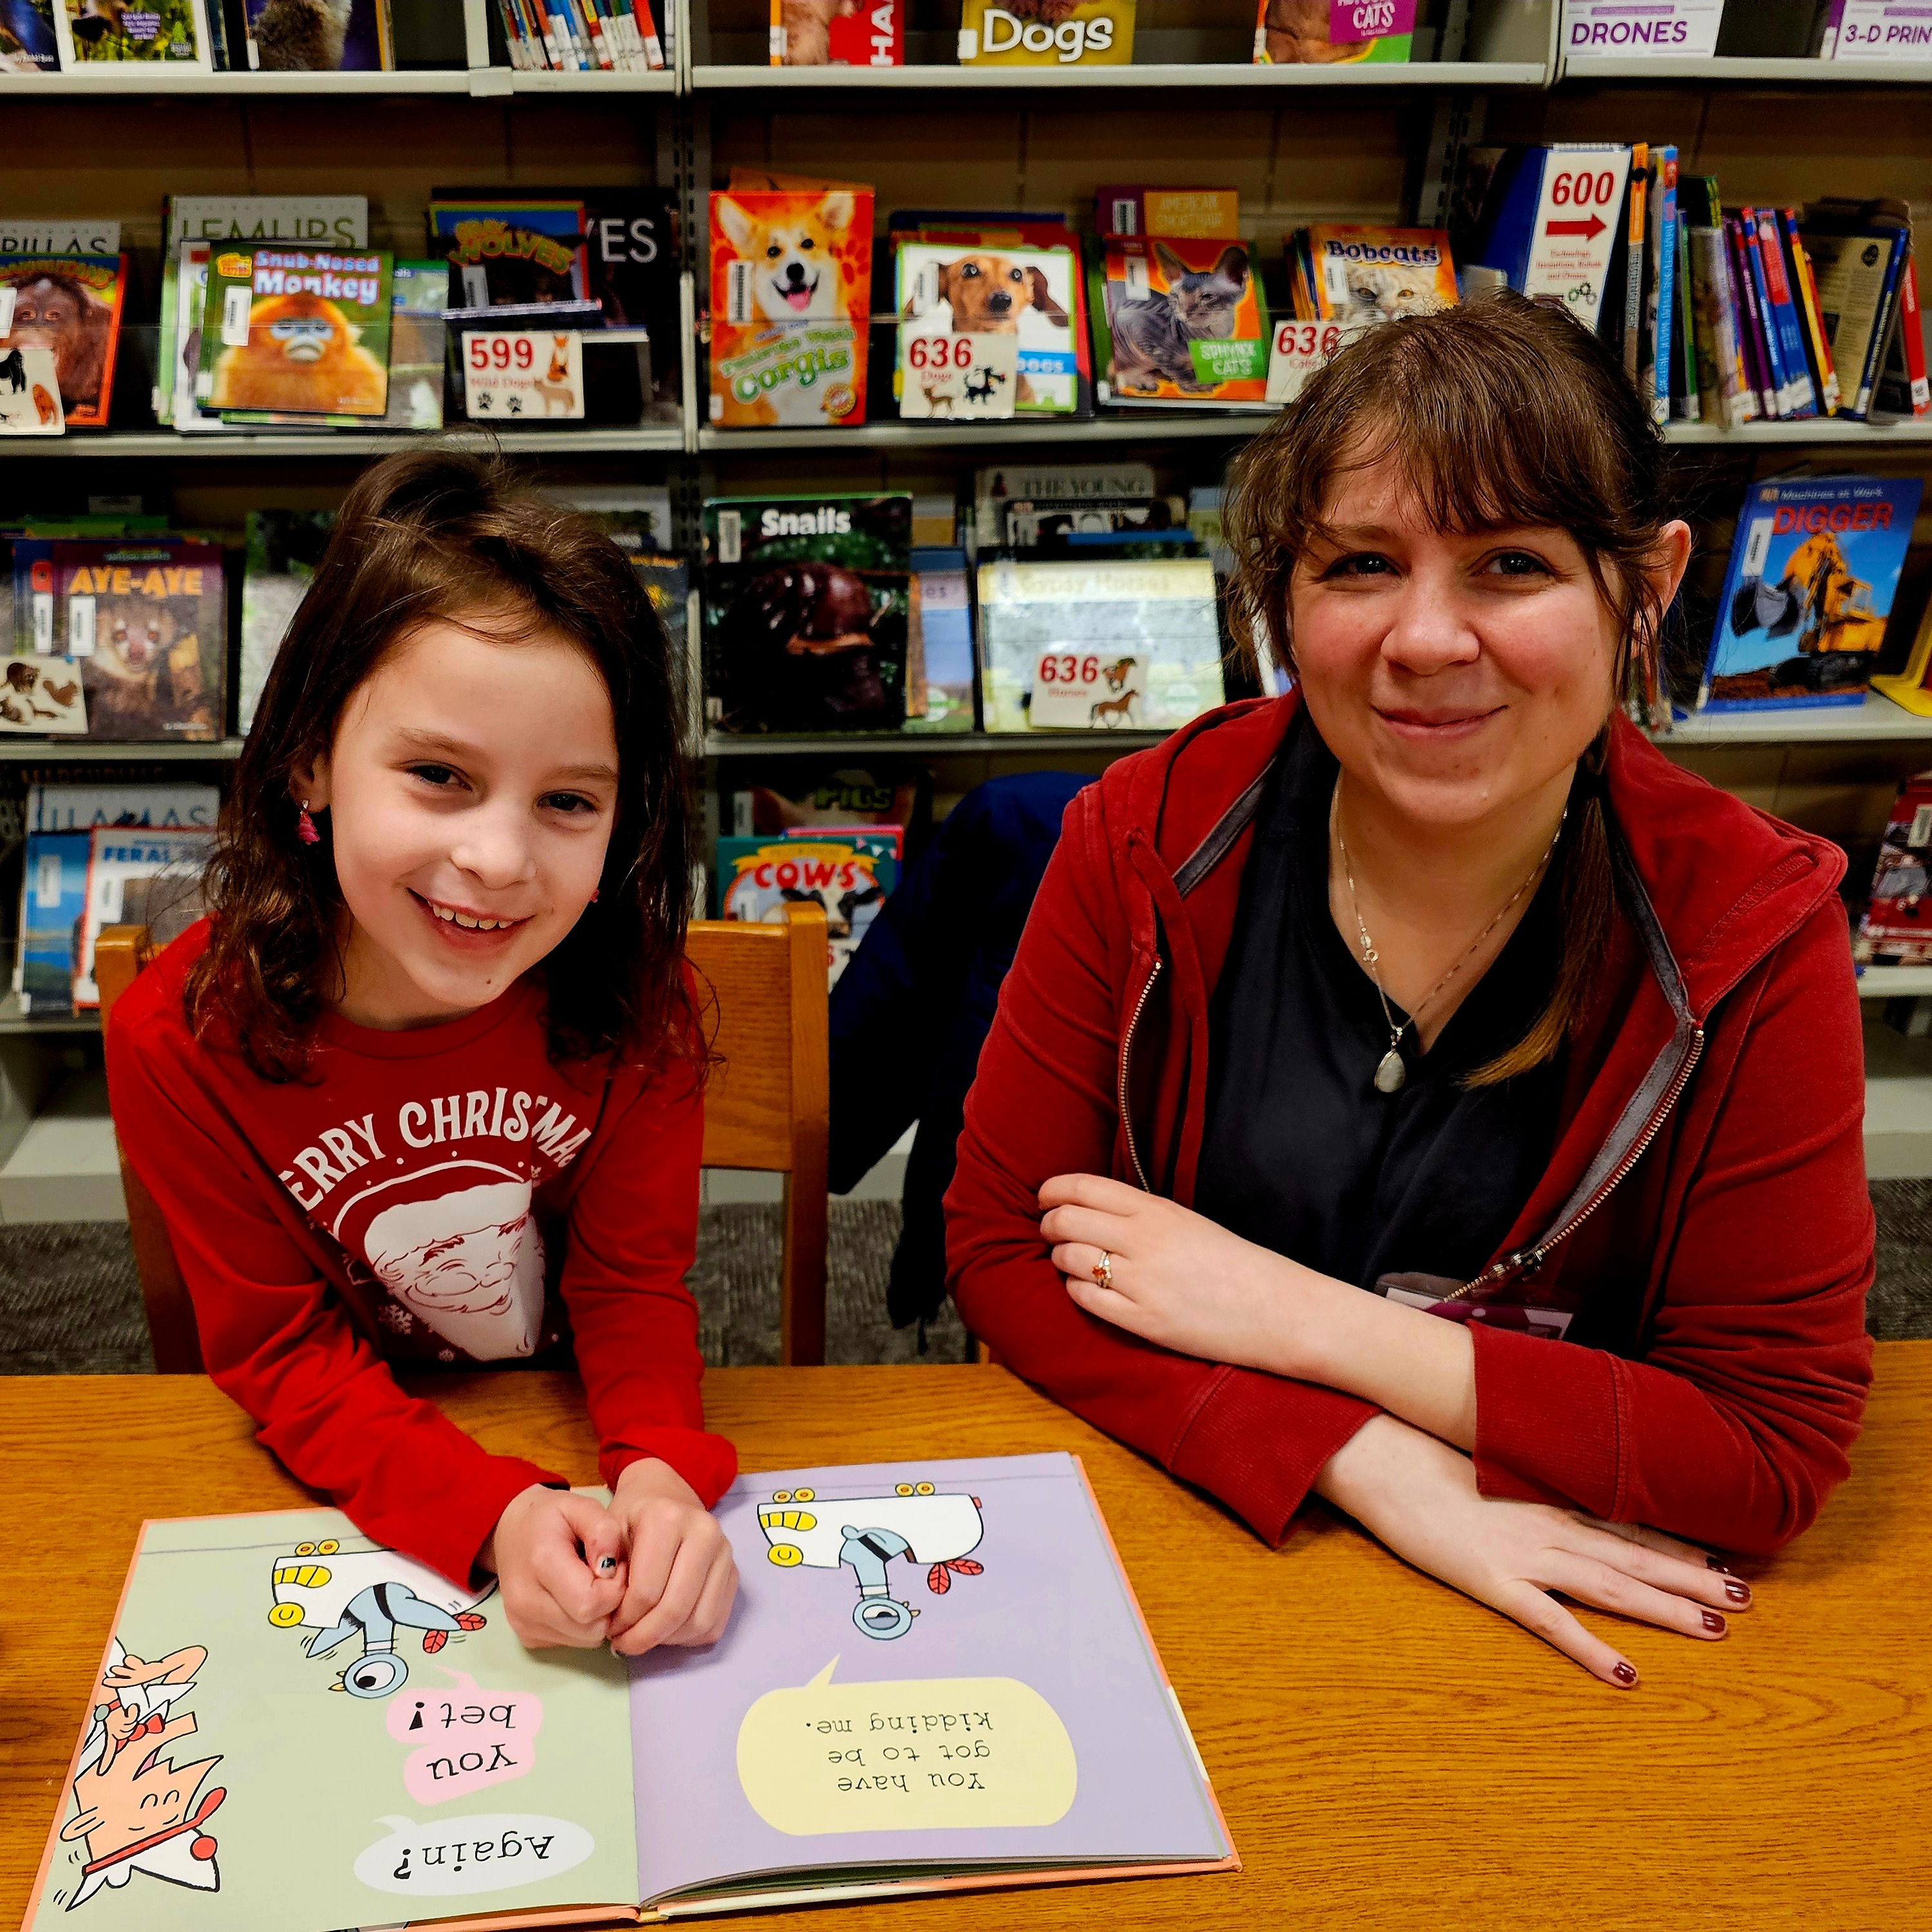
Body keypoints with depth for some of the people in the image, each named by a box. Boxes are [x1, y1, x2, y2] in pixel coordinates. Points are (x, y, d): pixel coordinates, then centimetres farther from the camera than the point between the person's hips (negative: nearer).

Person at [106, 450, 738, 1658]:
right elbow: (286, 1354, -15)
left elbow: (634, 1279, -10)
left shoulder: (634, 995, -19)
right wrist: (493, 1512, -31)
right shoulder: (182, 1038, -21)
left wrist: (660, 1473, -30)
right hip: (343, 1480, 1)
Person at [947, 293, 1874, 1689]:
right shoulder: (1148, 840, -8)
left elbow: (1779, 1444, -12)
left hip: (1556, 1606, -1)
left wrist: (1300, 1318, -18)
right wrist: (1369, 1462, -21)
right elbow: (998, 1244, -9)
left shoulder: (1752, 935, -10)